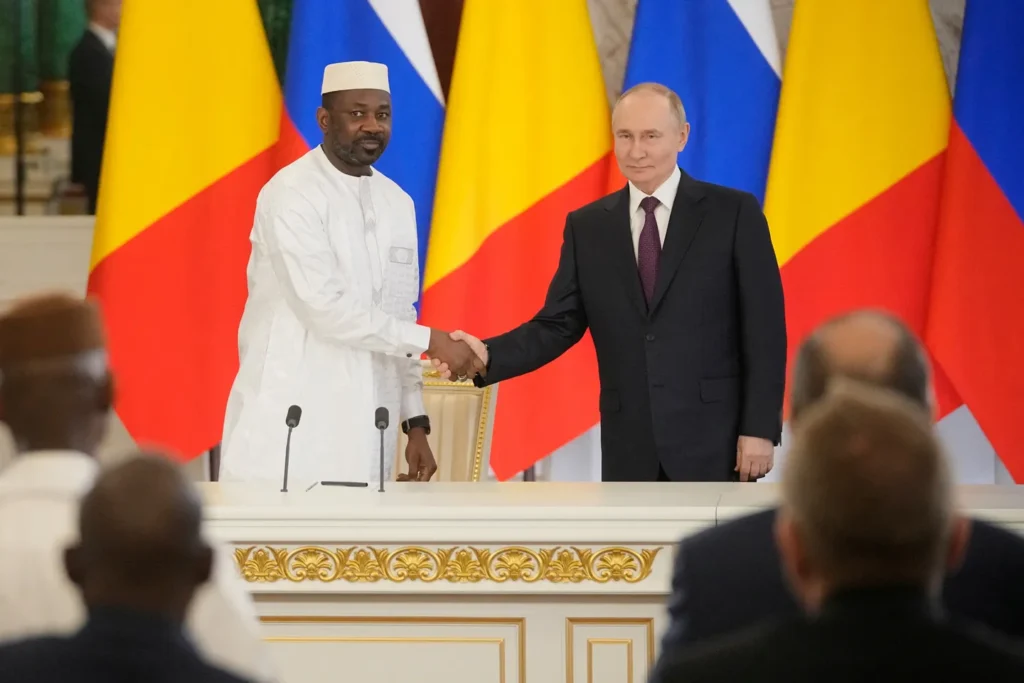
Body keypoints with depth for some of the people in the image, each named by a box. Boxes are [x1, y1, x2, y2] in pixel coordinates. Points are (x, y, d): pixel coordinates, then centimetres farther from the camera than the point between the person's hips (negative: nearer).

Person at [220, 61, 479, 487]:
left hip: (363, 434, 6)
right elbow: (324, 307, -17)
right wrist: (430, 342, -15)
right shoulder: (291, 195, -9)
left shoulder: (397, 203, 13)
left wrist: (416, 422, 11)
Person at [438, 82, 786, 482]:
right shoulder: (587, 226, 10)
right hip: (628, 446, 4)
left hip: (713, 438, -3)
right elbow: (558, 325, 7)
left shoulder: (734, 213, -1)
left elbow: (764, 329, -3)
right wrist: (489, 356, -12)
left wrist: (759, 428, -10)